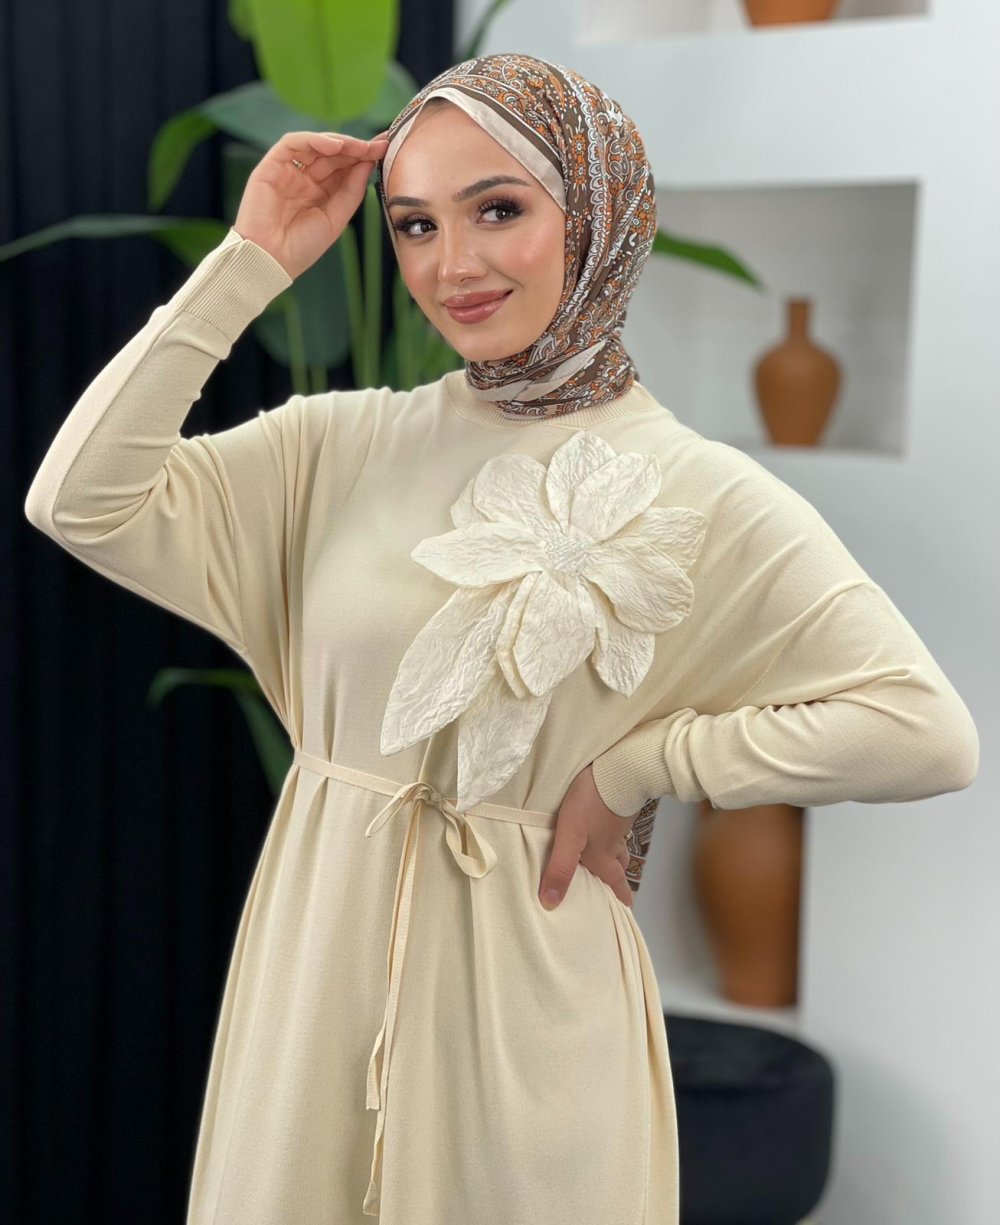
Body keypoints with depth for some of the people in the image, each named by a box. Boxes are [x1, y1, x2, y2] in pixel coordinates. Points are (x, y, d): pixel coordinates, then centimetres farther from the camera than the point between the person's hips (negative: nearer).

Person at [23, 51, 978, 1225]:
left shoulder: (699, 496, -9)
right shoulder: (340, 443, 1)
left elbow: (925, 730, -16)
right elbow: (80, 503, -9)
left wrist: (631, 768, -13)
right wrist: (247, 264, -8)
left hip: (524, 977, -3)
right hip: (321, 956, 3)